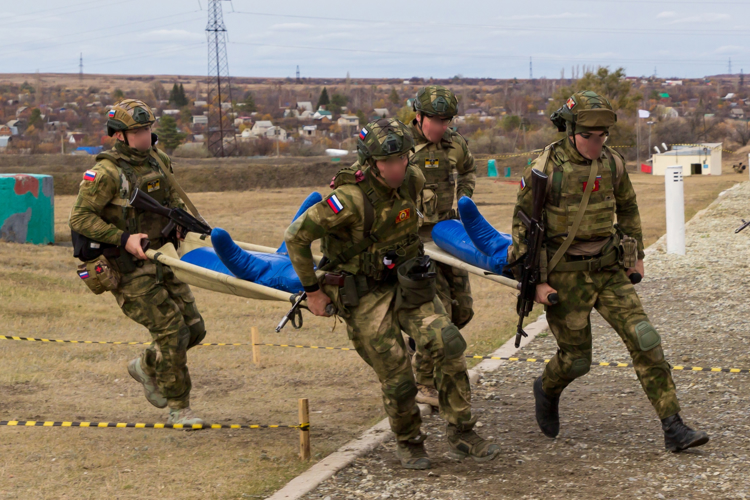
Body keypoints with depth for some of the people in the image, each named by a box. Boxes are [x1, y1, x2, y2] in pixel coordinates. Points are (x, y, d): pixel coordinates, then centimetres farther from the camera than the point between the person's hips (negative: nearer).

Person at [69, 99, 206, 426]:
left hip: (159, 261, 8)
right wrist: (123, 239, -23)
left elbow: (172, 197, 25)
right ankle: (178, 408, 3)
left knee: (193, 328, 6)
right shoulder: (107, 173, -16)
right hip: (127, 272, -7)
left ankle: (146, 367, 32)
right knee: (171, 329, -11)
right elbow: (81, 218, -17)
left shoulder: (158, 161, 7)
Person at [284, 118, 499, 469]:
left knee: (447, 344, -13)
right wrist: (312, 290, -12)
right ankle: (409, 443, 25)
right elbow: (296, 237, -21)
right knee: (397, 379, -3)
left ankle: (461, 434, -2)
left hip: (405, 283, 5)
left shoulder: (412, 180, -9)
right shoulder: (350, 199, -29)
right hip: (363, 295, -5)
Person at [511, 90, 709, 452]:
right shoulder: (544, 170, -16)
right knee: (576, 360, 6)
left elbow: (627, 208, 17)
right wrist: (536, 281, -13)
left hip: (609, 270, 4)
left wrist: (636, 255, 17)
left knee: (644, 341, -9)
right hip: (566, 276, -4)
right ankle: (547, 390, 42)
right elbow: (523, 226, -10)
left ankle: (673, 430, -9)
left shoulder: (611, 164, -2)